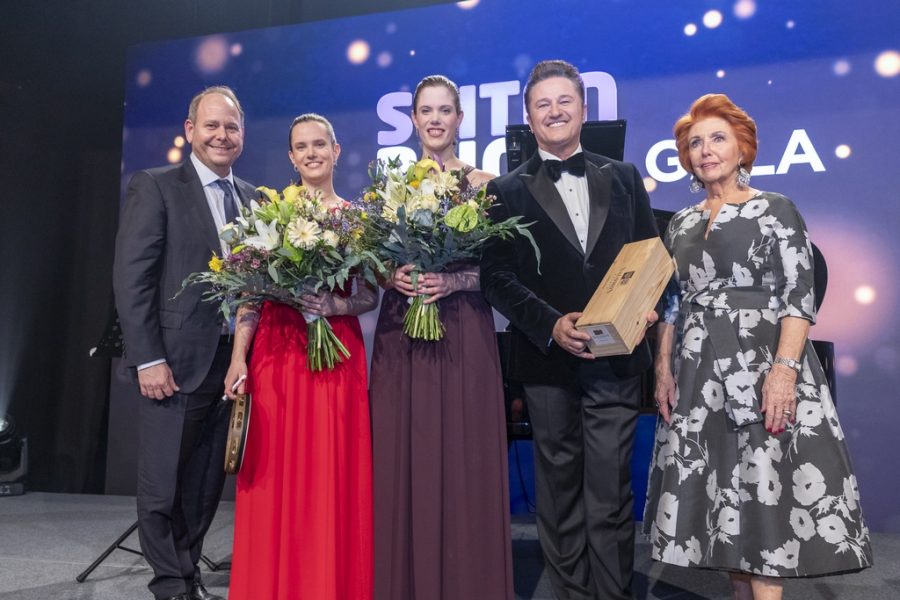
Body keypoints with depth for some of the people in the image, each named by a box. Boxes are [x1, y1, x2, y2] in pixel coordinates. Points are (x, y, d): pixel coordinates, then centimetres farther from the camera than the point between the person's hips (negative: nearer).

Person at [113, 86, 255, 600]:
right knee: (163, 484, 6)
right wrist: (149, 359, -14)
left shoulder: (255, 198, 13)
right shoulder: (154, 187, -1)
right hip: (177, 360, -4)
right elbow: (132, 277, -8)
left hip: (235, 360, 5)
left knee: (207, 482, 14)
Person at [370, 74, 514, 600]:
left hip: (465, 338, -2)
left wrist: (454, 280, -17)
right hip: (401, 337, 2)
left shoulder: (484, 184, 3)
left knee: (464, 463, 2)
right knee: (404, 463, 5)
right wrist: (393, 276, -11)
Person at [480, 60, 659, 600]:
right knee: (560, 489, 10)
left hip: (616, 357, 1)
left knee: (610, 490, 2)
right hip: (547, 360, 0)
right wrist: (551, 325, -15)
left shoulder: (624, 178, 11)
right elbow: (497, 277, -2)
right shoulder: (508, 191, 5)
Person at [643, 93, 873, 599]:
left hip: (760, 364, -5)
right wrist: (664, 367, 4)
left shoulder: (775, 209, -1)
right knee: (717, 483, 8)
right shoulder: (681, 224, 13)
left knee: (763, 481, -4)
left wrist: (784, 369, -20)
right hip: (699, 372, 5)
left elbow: (799, 297, -9)